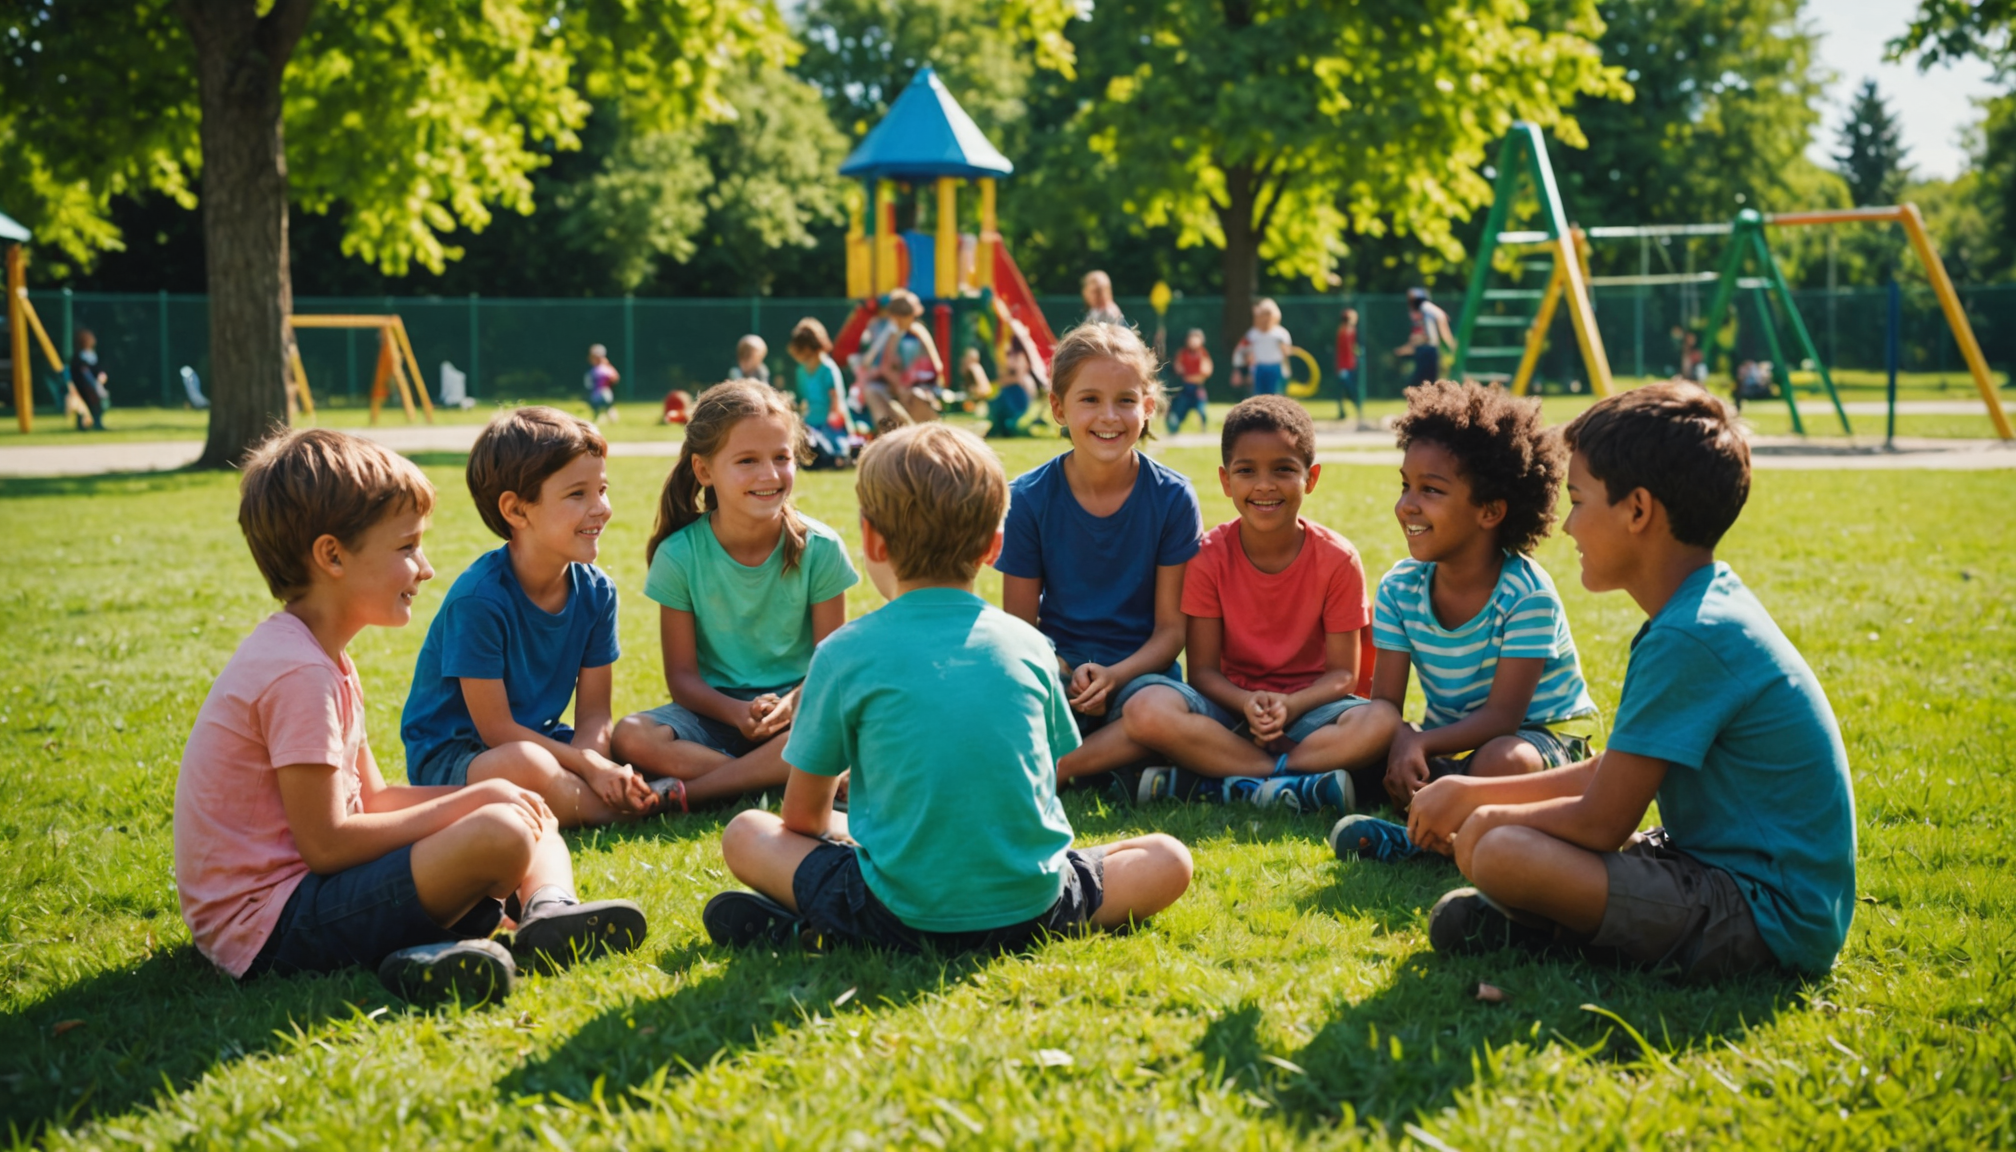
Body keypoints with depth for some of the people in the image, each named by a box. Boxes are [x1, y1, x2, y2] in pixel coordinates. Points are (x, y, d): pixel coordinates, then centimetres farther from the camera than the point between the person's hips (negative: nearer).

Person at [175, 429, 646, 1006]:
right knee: (500, 835, -28)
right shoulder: (300, 674, -19)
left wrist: (471, 801, -1)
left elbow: (371, 797, 15)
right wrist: (465, 806, -14)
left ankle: (549, 910, -17)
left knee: (530, 813, 9)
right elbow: (325, 844, -22)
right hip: (270, 930, -11)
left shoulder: (314, 656, 14)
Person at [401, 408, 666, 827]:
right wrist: (587, 766, -24)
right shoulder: (478, 598, -23)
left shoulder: (596, 591, -3)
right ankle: (633, 809, -17)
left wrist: (590, 759, -27)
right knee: (528, 765, -38)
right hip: (449, 757, -7)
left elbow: (593, 714, -3)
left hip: (539, 740, 7)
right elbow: (496, 729, -20)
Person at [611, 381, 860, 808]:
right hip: (717, 708, 0)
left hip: (794, 704, 0)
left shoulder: (819, 549, -6)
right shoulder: (679, 555, -6)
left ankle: (689, 791, -29)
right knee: (631, 737, -28)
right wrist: (736, 712, -25)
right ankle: (781, 778, -25)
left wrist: (794, 703, -26)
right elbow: (682, 674, -5)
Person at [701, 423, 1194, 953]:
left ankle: (801, 928, -7)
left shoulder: (845, 653, -2)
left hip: (901, 917, 0)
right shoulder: (1028, 645, 5)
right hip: (1031, 907, 1)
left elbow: (803, 816, 7)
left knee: (744, 834, 20)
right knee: (1168, 858, 22)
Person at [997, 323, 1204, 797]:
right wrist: (1068, 677, -19)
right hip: (1056, 673, 0)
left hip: (1138, 673, 0)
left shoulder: (1172, 498, -3)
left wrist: (1115, 675, -21)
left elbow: (1172, 626, -2)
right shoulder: (1029, 498, -2)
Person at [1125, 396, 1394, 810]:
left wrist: (1290, 706, -26)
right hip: (1231, 702, 0)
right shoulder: (1208, 557, -5)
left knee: (1380, 724, -33)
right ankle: (1296, 780, -31)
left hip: (1306, 704, 0)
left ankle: (1219, 783, -31)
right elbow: (1203, 669, -5)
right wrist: (1246, 703, -27)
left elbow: (1342, 672, -6)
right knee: (1146, 711, -31)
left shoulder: (1338, 561, -6)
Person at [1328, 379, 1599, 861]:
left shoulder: (1525, 594, -23)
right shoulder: (1399, 588, -7)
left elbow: (1502, 715, -24)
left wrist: (1423, 743, -38)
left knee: (1503, 763, -39)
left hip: (1540, 732, -5)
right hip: (1449, 739, 5)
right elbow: (1385, 699, -8)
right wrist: (1402, 740, -32)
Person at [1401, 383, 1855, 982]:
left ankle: (1541, 929, 0)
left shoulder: (1689, 639, -22)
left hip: (1768, 920, -10)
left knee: (1502, 854, -26)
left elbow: (1602, 823, -19)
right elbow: (1613, 774, 18)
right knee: (1488, 828, 14)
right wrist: (1474, 795, 13)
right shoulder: (1710, 606, 10)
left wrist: (1475, 806, -2)